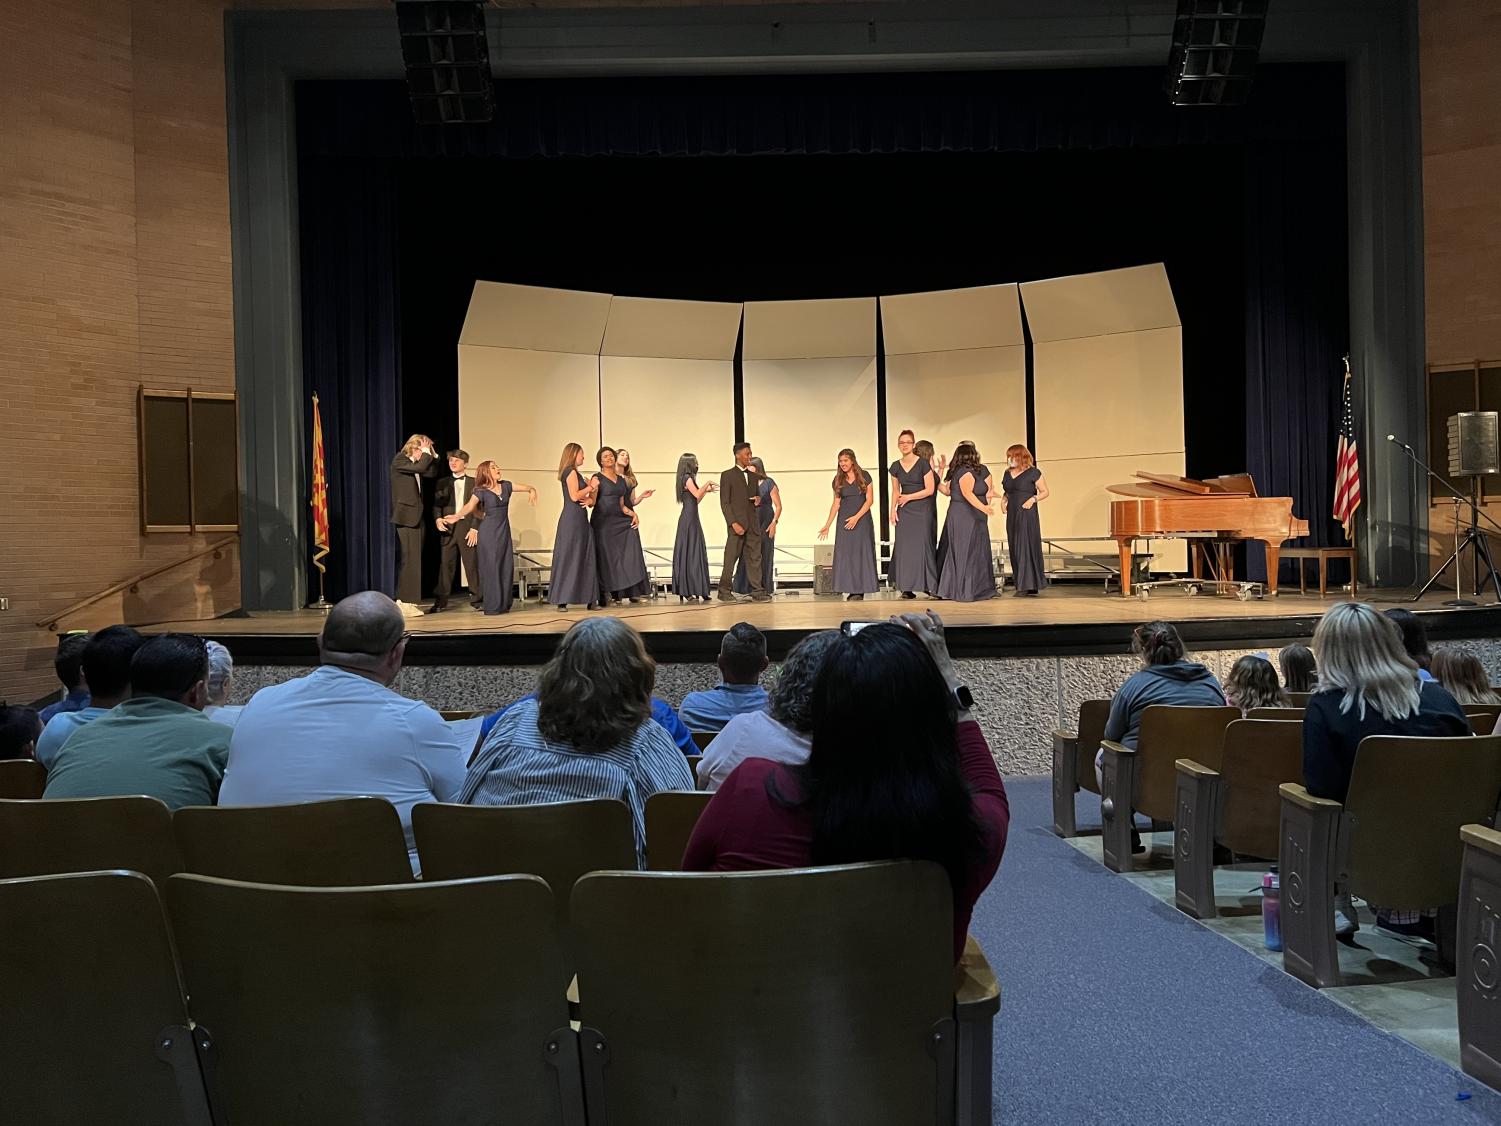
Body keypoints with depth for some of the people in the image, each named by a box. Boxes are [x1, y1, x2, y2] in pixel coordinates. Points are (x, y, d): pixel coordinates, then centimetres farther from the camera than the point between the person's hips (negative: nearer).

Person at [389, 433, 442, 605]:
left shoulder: (414, 462, 15)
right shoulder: (399, 461, -10)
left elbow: (432, 472, 17)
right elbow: (420, 467, -25)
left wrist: (433, 455, 6)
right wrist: (426, 452, -12)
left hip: (415, 516, 9)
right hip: (405, 516, -9)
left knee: (413, 559, 8)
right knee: (407, 559, -9)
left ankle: (408, 600, 11)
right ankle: (404, 601, -7)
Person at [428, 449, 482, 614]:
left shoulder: (474, 483, 8)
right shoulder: (442, 483, 14)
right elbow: (436, 505, 9)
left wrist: (475, 528, -7)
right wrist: (438, 519, -10)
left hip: (467, 528, -2)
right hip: (448, 527, 2)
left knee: (472, 564, -1)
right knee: (445, 564, 0)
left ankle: (477, 600, 6)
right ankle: (440, 602, 2)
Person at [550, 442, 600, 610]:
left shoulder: (575, 473, 20)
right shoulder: (571, 471, -7)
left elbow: (590, 500, 18)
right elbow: (575, 496, -17)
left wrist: (589, 500, -4)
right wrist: (591, 487, -6)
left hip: (580, 520, 9)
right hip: (572, 519, -9)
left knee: (584, 558, 6)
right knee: (569, 558, -7)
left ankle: (589, 599, 7)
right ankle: (562, 600, -4)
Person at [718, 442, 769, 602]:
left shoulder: (754, 476, 17)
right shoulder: (727, 475, -1)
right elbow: (724, 503, -5)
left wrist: (758, 500, -1)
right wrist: (734, 523, -15)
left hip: (753, 524, 5)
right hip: (737, 524, -5)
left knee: (755, 558, 3)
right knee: (731, 558, -1)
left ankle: (757, 591, 4)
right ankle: (724, 591, 8)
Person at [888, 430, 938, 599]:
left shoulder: (923, 464, -6)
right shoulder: (896, 467, 8)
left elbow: (930, 489, -8)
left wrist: (908, 497, -7)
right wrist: (893, 510, 3)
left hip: (922, 510, -4)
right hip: (904, 512, 4)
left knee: (923, 545, -7)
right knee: (904, 546, -2)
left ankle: (930, 585, -1)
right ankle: (907, 587, 0)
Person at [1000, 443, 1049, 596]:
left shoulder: (1033, 473, -5)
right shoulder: (1007, 473, 14)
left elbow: (1045, 492, -1)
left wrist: (1033, 499, -17)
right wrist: (1003, 501, 6)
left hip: (1027, 514, -6)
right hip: (1012, 515, 6)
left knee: (1026, 546, -8)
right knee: (1014, 548, 5)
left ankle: (1028, 585, -7)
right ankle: (1020, 583, 10)